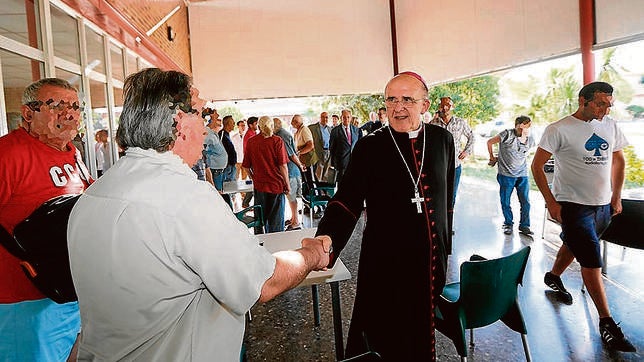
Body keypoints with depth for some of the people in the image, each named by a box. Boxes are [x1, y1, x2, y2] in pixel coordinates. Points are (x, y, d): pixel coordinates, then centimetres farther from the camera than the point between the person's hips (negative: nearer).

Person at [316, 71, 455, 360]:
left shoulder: (442, 140, 2)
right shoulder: (369, 147, -9)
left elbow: (447, 197, 13)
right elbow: (346, 202, -15)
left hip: (433, 261, 4)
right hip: (386, 264, -3)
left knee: (424, 331, 20)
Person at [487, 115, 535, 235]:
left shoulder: (530, 140, -1)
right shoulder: (507, 134, -15)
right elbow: (489, 142, -2)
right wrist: (492, 158, 6)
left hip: (523, 175, 3)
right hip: (506, 175, -3)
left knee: (525, 202, 4)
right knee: (505, 202, 5)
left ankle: (524, 226, 18)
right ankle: (508, 224, 23)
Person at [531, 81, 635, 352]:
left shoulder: (610, 127, 5)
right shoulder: (559, 130, -13)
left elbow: (619, 160, 18)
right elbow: (537, 166, -10)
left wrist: (617, 197, 12)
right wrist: (551, 202, -14)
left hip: (603, 205, 6)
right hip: (573, 205, -6)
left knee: (574, 245, 22)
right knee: (591, 261, -5)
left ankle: (553, 277, 47)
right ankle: (606, 321, 5)